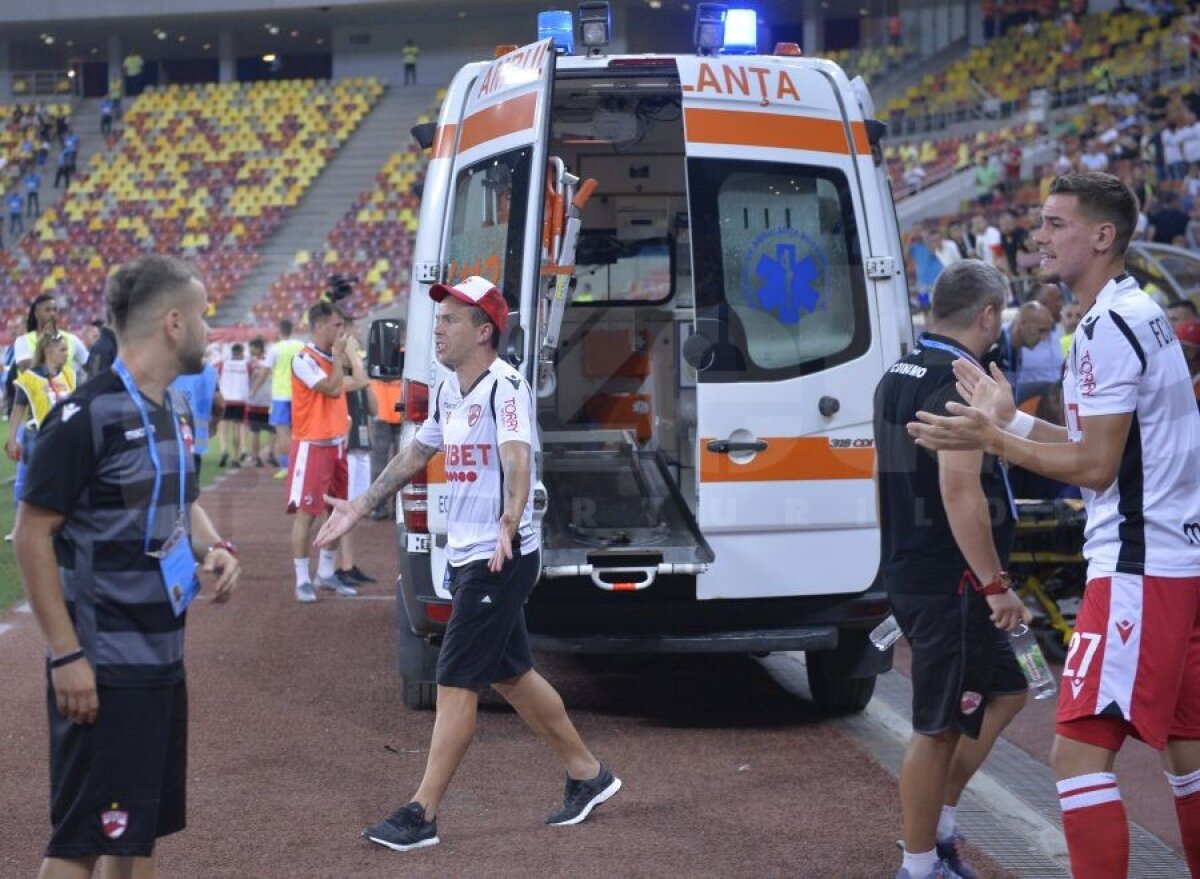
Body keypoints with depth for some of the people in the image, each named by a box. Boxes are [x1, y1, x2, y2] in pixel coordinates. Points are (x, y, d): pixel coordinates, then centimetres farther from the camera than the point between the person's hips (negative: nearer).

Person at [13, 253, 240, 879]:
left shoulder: (171, 411, 10)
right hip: (102, 668, -9)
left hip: (162, 657, 9)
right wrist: (66, 656, -19)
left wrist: (214, 547, 3)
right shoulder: (88, 415, -16)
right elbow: (31, 536, -16)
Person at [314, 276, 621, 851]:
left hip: (502, 559, -9)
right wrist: (361, 507, 31)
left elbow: (517, 459, -33)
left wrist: (508, 525, -50)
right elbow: (417, 453, 25)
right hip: (466, 556, 9)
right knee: (509, 675, 16)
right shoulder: (449, 391, 10)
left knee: (455, 683, -7)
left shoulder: (504, 386, -17)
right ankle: (587, 775, 29)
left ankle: (422, 815, -2)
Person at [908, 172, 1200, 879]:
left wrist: (989, 439, -11)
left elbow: (1095, 466, -16)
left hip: (1139, 566, -11)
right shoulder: (1140, 314, 15)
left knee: (1080, 748, -12)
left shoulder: (1110, 328, -16)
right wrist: (1011, 421, 17)